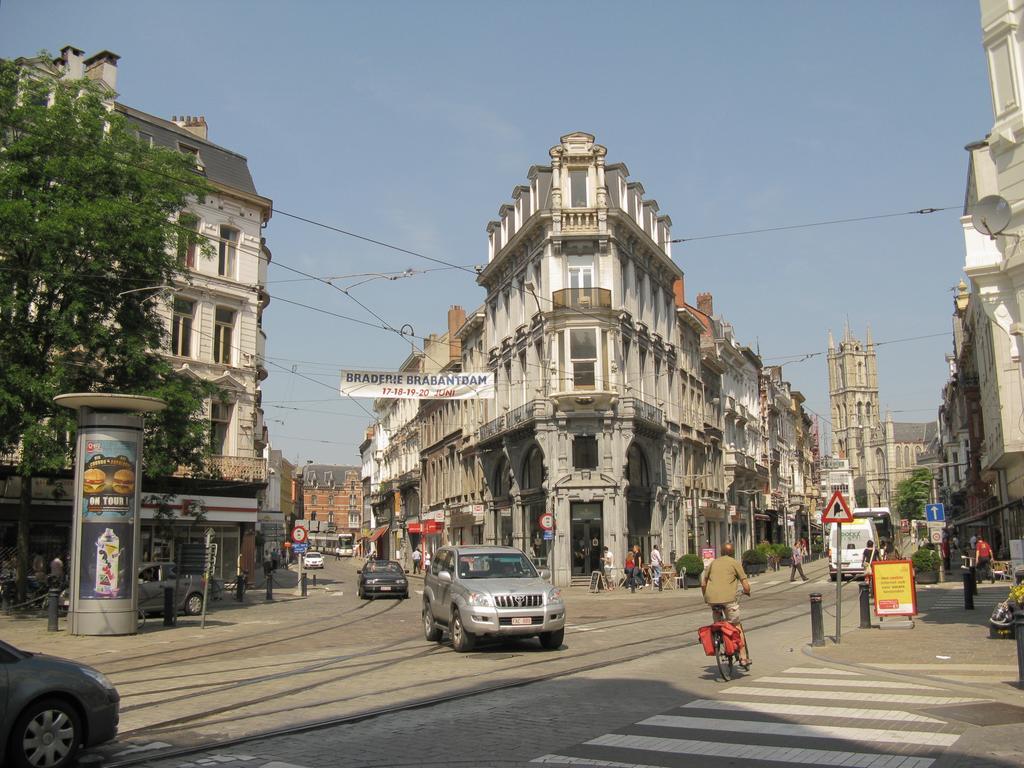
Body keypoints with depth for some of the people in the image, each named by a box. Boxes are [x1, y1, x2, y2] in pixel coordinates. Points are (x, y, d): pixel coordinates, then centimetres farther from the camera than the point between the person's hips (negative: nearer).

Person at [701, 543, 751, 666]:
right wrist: (747, 592, 26)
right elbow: (746, 586, 5)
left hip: (711, 597, 3)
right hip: (727, 597, -3)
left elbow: (703, 584, 20)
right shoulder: (734, 563, 9)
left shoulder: (713, 562, 20)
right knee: (737, 626, 10)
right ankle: (743, 657, 8)